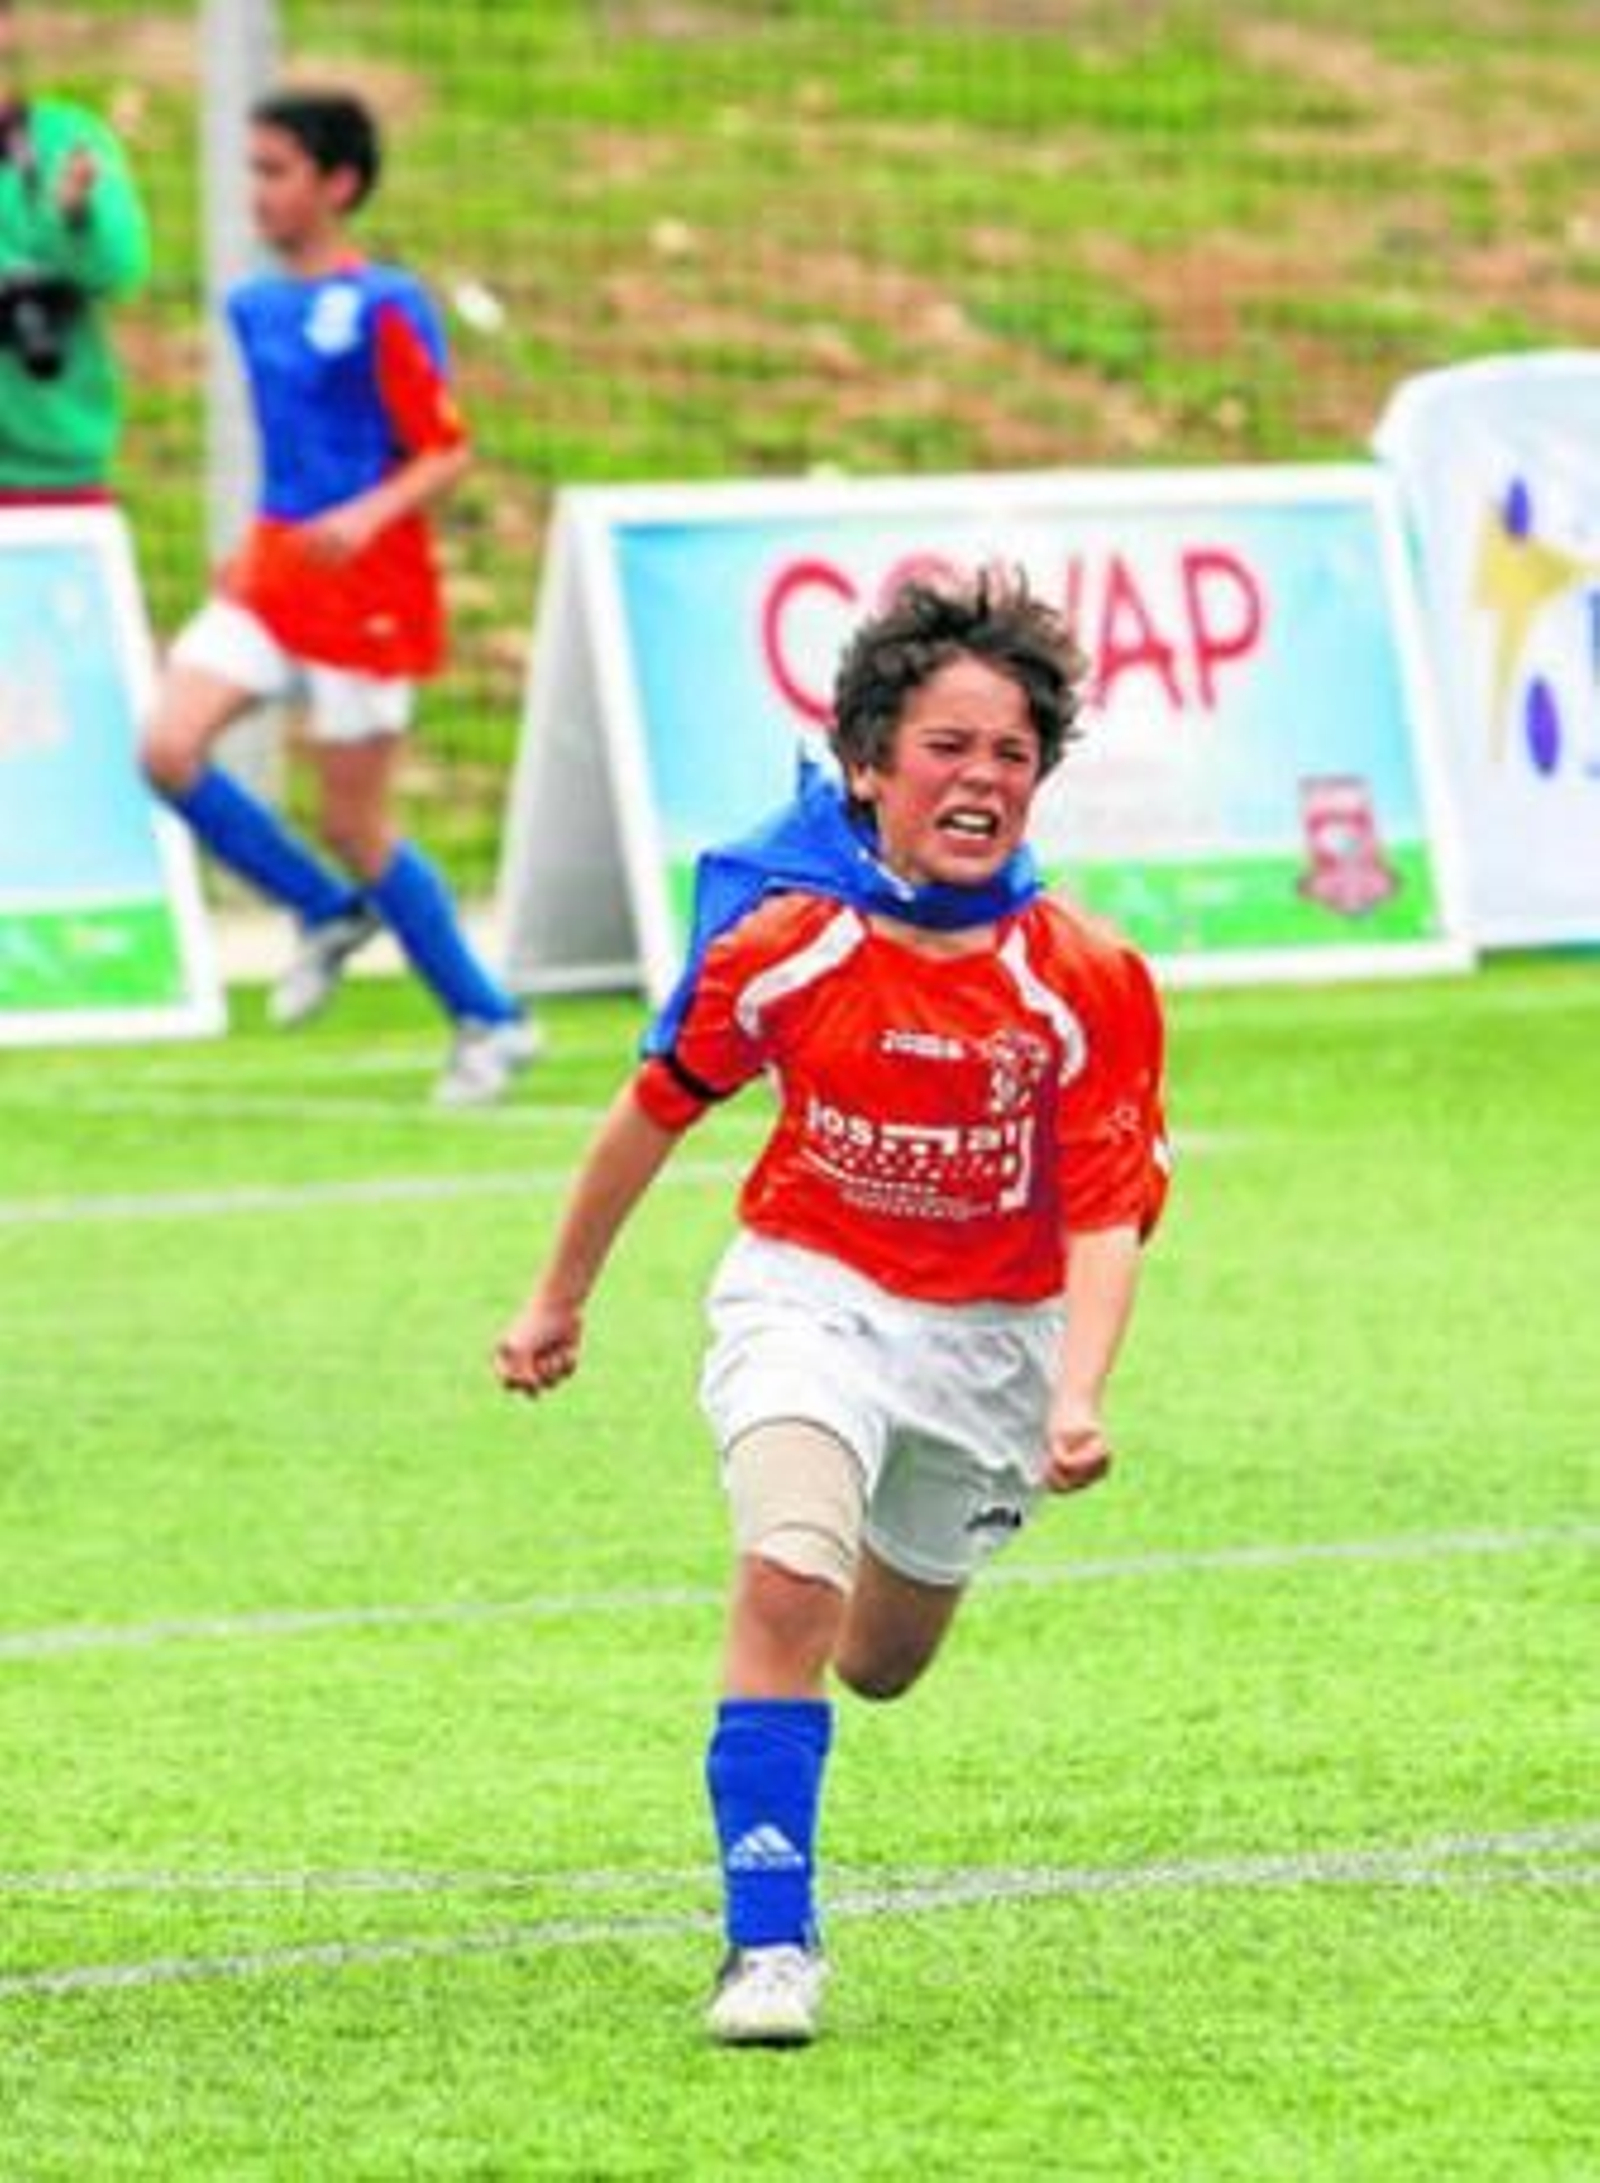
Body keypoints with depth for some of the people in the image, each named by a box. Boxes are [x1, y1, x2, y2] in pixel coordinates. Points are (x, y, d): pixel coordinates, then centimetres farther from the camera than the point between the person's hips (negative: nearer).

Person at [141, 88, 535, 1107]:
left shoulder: (384, 309, -12)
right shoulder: (254, 307, 10)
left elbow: (448, 454, -14)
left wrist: (368, 517, -29)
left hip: (366, 588, -7)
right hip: (269, 570, 7)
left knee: (355, 823, -2)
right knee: (169, 750, -13)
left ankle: (490, 1022, 15)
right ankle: (330, 913, 9)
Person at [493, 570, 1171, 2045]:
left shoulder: (1087, 984, -15)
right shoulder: (781, 942, -14)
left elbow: (1106, 1216, -13)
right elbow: (658, 1107, 2)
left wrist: (1078, 1397, -30)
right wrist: (560, 1300, 12)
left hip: (992, 1335, 2)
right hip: (811, 1296, -2)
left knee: (880, 1664, 18)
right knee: (787, 1587, -27)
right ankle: (771, 1943, -19)